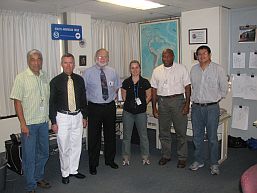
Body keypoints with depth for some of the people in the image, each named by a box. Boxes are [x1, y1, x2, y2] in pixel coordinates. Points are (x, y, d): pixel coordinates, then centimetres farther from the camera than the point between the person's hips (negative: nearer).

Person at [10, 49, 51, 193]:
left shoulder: (45, 76, 6)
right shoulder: (22, 78, -9)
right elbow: (17, 102, -11)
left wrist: (49, 118, 9)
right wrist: (23, 124, -14)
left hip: (43, 122, 5)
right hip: (29, 123, -5)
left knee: (44, 153, 16)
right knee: (29, 156, 4)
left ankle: (39, 177, 37)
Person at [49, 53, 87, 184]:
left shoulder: (79, 79, 4)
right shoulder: (55, 81, -5)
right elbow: (52, 102, -4)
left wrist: (84, 117, 10)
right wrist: (53, 122, -7)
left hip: (77, 116, 3)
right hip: (63, 117, -3)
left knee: (76, 145, 12)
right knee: (64, 147, 4)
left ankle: (74, 170, 29)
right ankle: (65, 173, 22)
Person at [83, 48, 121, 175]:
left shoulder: (112, 72, 7)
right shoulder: (88, 72, -5)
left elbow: (118, 86, 21)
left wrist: (114, 96, 10)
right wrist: (88, 100, -6)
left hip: (110, 107, 4)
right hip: (94, 107, -3)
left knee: (110, 135, 15)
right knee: (94, 137, 3)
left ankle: (110, 160, 33)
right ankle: (93, 164, 18)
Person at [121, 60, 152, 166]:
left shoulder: (145, 82, 0)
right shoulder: (126, 82, 3)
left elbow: (149, 96, 8)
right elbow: (123, 96, 12)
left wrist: (143, 103, 0)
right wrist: (130, 103, 5)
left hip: (141, 112, -1)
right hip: (128, 112, 1)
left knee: (143, 135, 5)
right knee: (126, 135, 7)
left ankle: (145, 157, 20)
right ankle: (126, 158, 19)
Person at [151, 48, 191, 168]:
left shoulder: (181, 69, 1)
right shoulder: (157, 71, 8)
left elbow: (187, 87, 0)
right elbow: (154, 90, 8)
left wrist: (187, 104, -8)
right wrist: (154, 107, 5)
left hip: (178, 101, -2)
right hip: (162, 101, 3)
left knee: (181, 131, 3)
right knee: (164, 131, 11)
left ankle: (182, 157, 16)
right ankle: (166, 155, 26)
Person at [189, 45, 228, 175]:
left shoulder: (218, 69, -4)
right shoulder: (194, 69, 8)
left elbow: (224, 88, 3)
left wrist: (215, 99, 4)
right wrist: (194, 99, 11)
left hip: (212, 107, -4)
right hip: (196, 107, 4)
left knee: (212, 137, 2)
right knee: (197, 136, 11)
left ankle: (214, 164, 17)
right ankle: (198, 161, 26)